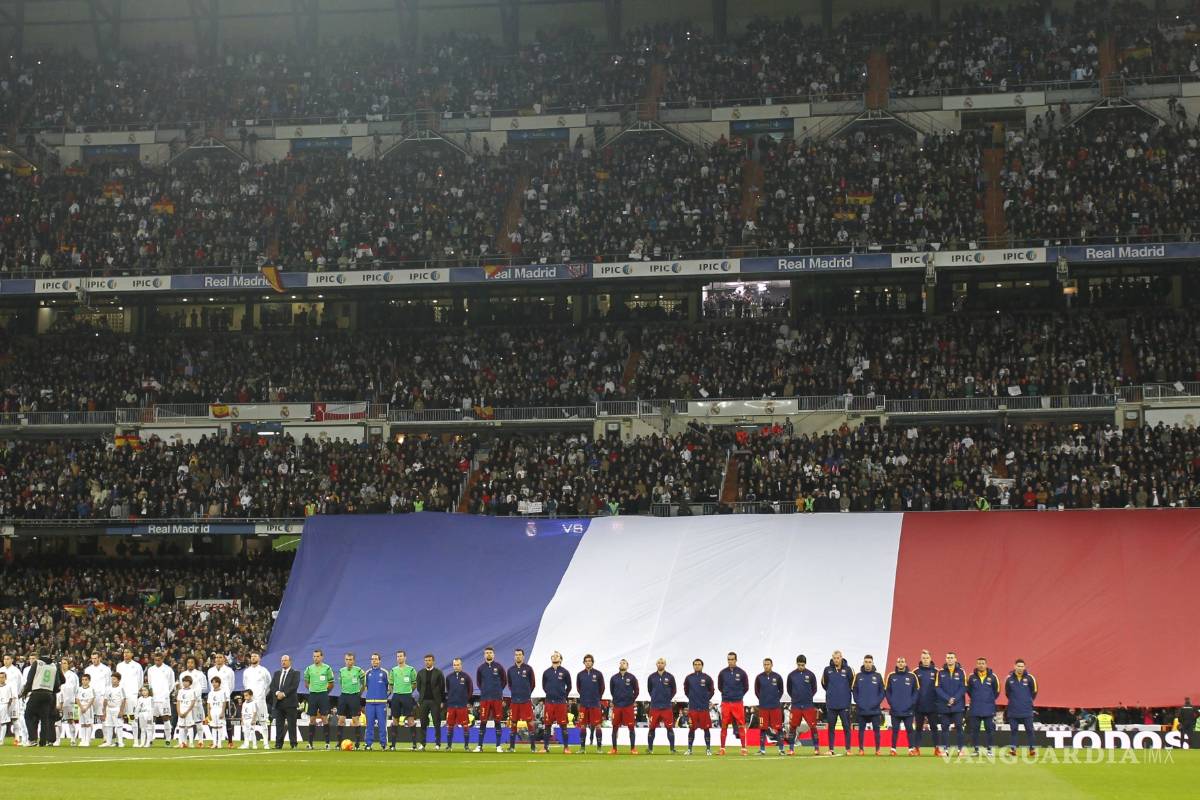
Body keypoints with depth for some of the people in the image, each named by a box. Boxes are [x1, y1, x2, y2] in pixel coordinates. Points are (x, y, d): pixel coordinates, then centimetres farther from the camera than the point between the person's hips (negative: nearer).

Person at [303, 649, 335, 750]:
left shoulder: (327, 668, -1)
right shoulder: (309, 668, 6)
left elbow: (331, 683, 7)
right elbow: (306, 682, 17)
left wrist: (324, 690, 4)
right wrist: (313, 689, 9)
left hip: (323, 695, -3)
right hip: (312, 695, 3)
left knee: (324, 718, -4)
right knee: (312, 719, 4)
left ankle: (327, 743, -1)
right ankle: (310, 743, 7)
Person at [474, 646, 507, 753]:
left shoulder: (498, 667, 2)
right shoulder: (481, 668, 6)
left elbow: (504, 681, 12)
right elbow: (478, 682, 18)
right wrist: (485, 690, 12)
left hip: (497, 699, -1)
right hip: (484, 699, 1)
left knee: (497, 721, 2)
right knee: (483, 722, -1)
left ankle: (498, 746, 6)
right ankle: (479, 745, 3)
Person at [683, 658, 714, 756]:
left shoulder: (707, 678, 2)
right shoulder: (689, 678, 5)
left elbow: (712, 691, 11)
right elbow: (686, 691, 17)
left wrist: (706, 700, 5)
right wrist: (692, 699, 10)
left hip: (704, 708, -1)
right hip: (692, 707, 1)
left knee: (706, 728, 1)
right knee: (691, 728, 3)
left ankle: (708, 749, 8)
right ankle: (689, 749, 10)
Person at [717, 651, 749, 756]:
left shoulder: (741, 673, 0)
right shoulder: (722, 673, 4)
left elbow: (746, 687, 8)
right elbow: (720, 687, 15)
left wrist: (738, 695, 6)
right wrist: (727, 695, 9)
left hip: (738, 703, -1)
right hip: (725, 703, 1)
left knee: (741, 726, -2)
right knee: (724, 726, 2)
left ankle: (743, 748, 1)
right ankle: (722, 748, 7)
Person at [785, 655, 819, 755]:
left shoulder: (810, 675, 0)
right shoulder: (791, 675, 3)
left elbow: (814, 689, 10)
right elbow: (789, 689, 14)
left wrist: (808, 697, 5)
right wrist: (795, 698, 7)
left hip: (809, 706, -1)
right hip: (795, 706, 1)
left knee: (813, 726, -4)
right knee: (792, 727, 1)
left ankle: (816, 748, 3)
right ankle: (791, 749, 9)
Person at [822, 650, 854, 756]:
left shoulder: (847, 669, -2)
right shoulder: (828, 670, 2)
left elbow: (852, 684, -1)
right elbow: (825, 685, 10)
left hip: (844, 704, -1)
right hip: (831, 704, 1)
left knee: (846, 727, 2)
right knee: (831, 727, 6)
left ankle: (848, 749, 9)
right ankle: (831, 749, 12)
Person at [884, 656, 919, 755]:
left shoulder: (912, 676, 3)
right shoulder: (891, 676, 5)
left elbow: (916, 691, 5)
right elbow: (887, 691, 7)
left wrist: (911, 703, -6)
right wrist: (891, 703, -4)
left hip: (908, 710, -1)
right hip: (895, 710, 1)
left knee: (909, 729, 0)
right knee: (895, 730, 3)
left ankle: (912, 748, 4)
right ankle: (893, 749, 7)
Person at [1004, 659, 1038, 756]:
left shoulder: (1030, 678, -3)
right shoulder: (1009, 679, 0)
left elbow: (1034, 692, 8)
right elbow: (1007, 693, 12)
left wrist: (1028, 701, 11)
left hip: (1027, 710, -1)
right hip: (1013, 710, 1)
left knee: (1029, 729, 1)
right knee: (1013, 729, 1)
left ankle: (1032, 748, 7)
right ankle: (1013, 748, 3)